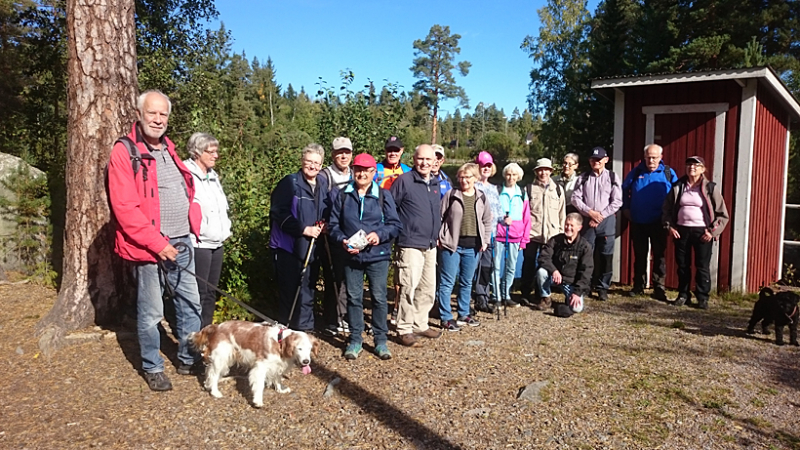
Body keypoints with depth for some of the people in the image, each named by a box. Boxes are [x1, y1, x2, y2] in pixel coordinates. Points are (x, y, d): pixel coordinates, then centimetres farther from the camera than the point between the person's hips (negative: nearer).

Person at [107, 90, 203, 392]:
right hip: (149, 248, -7)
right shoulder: (124, 152, -10)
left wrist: (193, 228, 8)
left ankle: (189, 360, 27)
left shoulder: (169, 150, 13)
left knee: (190, 303, 12)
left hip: (181, 243, 7)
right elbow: (124, 207, -17)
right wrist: (157, 243, -18)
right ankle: (152, 368, 22)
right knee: (151, 312, 5)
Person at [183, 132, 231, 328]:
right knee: (199, 293, -4)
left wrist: (225, 230, 15)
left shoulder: (213, 176, 17)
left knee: (211, 292, 13)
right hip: (199, 244, -8)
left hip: (217, 243, 8)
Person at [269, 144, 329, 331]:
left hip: (313, 247, 6)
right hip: (290, 246, -6)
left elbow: (327, 212, 21)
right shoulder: (290, 182, -7)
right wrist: (303, 229, -19)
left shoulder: (323, 184, 10)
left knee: (308, 290, 13)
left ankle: (305, 328, 25)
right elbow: (279, 212, -14)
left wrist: (324, 225, -1)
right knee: (290, 290, -1)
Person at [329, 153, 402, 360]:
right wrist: (342, 240, -12)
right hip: (351, 257, 1)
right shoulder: (343, 195, 4)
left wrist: (380, 234, -18)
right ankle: (355, 340, 21)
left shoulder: (383, 195, 0)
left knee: (379, 297, 4)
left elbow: (395, 224, -1)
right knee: (353, 298, 8)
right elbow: (334, 224, 6)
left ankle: (380, 340, 17)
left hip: (378, 256, -1)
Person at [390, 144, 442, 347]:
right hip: (411, 246, -7)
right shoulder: (404, 181, -8)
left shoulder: (436, 184, 14)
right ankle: (404, 329, 4)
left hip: (430, 246, 7)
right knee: (410, 288, -8)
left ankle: (420, 324, 27)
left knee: (428, 289, 13)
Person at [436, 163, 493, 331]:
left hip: (473, 247, 4)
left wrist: (485, 241, 8)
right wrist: (439, 238, -8)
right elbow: (438, 217, -2)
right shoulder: (451, 195, -4)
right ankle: (446, 318, 7)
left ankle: (464, 314, 28)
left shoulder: (481, 198, 7)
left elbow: (487, 221, 15)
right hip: (451, 245, -4)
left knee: (467, 282, 15)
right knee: (447, 282, -1)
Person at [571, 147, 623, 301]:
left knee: (606, 256, 2)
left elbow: (617, 201, -2)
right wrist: (590, 212, -11)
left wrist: (601, 215, -9)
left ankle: (603, 288, 12)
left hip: (607, 220, -1)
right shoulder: (584, 177, 6)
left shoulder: (612, 177, 2)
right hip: (587, 221, 1)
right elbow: (576, 198, 1)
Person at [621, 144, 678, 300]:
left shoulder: (668, 173, -1)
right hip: (638, 222, 2)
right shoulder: (636, 172, 2)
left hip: (659, 223, -1)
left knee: (659, 255, 2)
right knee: (639, 255, 10)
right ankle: (638, 286, 20)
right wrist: (626, 208, 5)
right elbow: (624, 190, 13)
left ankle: (659, 288, 10)